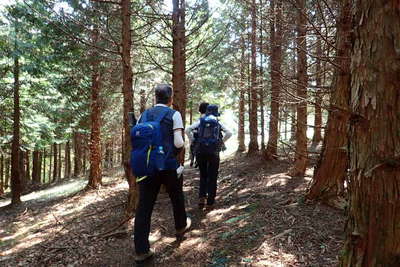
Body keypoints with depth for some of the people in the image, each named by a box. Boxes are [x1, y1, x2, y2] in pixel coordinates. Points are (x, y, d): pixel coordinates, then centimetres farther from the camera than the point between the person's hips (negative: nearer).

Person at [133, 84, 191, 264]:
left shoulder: (143, 116, 9)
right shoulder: (174, 114, -4)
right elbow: (179, 143, -13)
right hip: (169, 166, -3)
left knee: (144, 206, 5)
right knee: (177, 198, 21)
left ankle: (141, 251, 9)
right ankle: (181, 227, 44)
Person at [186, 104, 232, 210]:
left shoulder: (200, 121, 6)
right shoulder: (218, 123, 5)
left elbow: (188, 130, -4)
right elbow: (229, 133, -7)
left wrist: (193, 141, 5)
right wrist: (221, 142, 4)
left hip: (200, 151, 2)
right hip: (213, 152, -1)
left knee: (203, 176, 20)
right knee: (212, 178, 8)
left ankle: (202, 198, 6)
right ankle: (209, 203, 9)